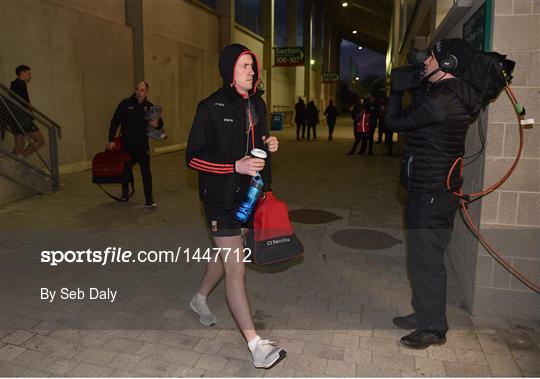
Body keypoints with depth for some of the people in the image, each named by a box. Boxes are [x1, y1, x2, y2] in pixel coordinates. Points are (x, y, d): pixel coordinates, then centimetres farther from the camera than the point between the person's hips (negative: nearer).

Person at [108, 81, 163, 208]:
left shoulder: (149, 106, 1)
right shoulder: (125, 104, -5)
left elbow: (160, 122, 7)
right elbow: (115, 122, -6)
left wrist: (156, 124, -18)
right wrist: (111, 140, -12)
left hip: (142, 145, 0)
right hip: (126, 144, 0)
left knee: (146, 171, -8)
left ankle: (149, 200, -4)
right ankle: (125, 191, 42)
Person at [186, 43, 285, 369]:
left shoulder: (257, 104, 9)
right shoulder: (212, 107, -12)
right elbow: (194, 157, -12)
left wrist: (269, 145, -1)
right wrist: (236, 166, -23)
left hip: (248, 195, 8)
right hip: (222, 197, -7)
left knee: (226, 254, 22)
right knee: (236, 268, -6)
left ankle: (200, 299, 48)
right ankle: (256, 345, 0)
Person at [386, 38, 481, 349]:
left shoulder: (440, 100, -21)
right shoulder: (456, 96, 11)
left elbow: (394, 122, -12)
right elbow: (419, 115, 21)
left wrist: (397, 91, 4)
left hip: (431, 192, -10)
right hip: (439, 188, 10)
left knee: (426, 259, 0)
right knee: (425, 256, 19)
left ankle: (433, 328, 15)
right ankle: (424, 315, 33)